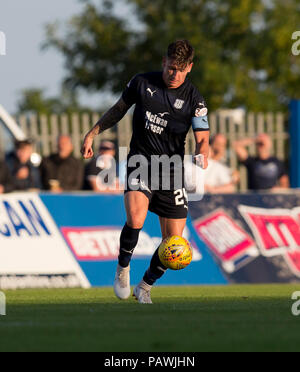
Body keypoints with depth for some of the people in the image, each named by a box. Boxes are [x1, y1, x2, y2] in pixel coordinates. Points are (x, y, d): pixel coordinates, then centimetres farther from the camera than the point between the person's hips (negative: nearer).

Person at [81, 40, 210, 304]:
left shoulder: (194, 99, -4)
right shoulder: (142, 83, 0)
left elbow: (203, 139, -8)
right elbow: (119, 109, 17)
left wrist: (201, 159, -30)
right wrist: (93, 134, 16)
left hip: (172, 169, 1)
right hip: (140, 163, -1)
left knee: (174, 240, -1)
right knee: (136, 218, -28)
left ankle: (145, 287, 24)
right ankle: (123, 267, 0)